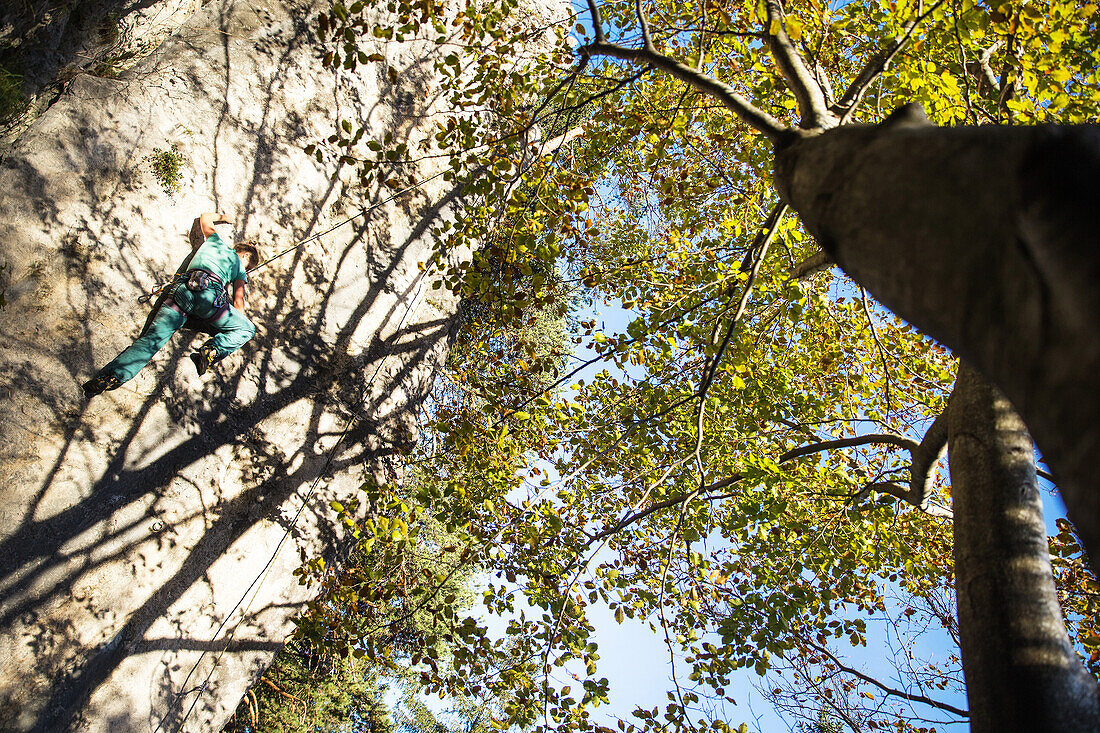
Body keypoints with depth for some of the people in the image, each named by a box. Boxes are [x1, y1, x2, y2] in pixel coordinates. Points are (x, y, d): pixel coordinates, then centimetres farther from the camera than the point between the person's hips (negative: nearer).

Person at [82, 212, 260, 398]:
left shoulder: (216, 241, 34)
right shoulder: (239, 266, 25)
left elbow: (204, 218, 52)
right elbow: (238, 302, 18)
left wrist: (220, 217, 70)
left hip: (182, 289, 4)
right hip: (209, 294, -4)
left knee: (152, 338, -6)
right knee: (247, 329, 13)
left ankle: (112, 376, -24)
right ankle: (211, 352, -12)